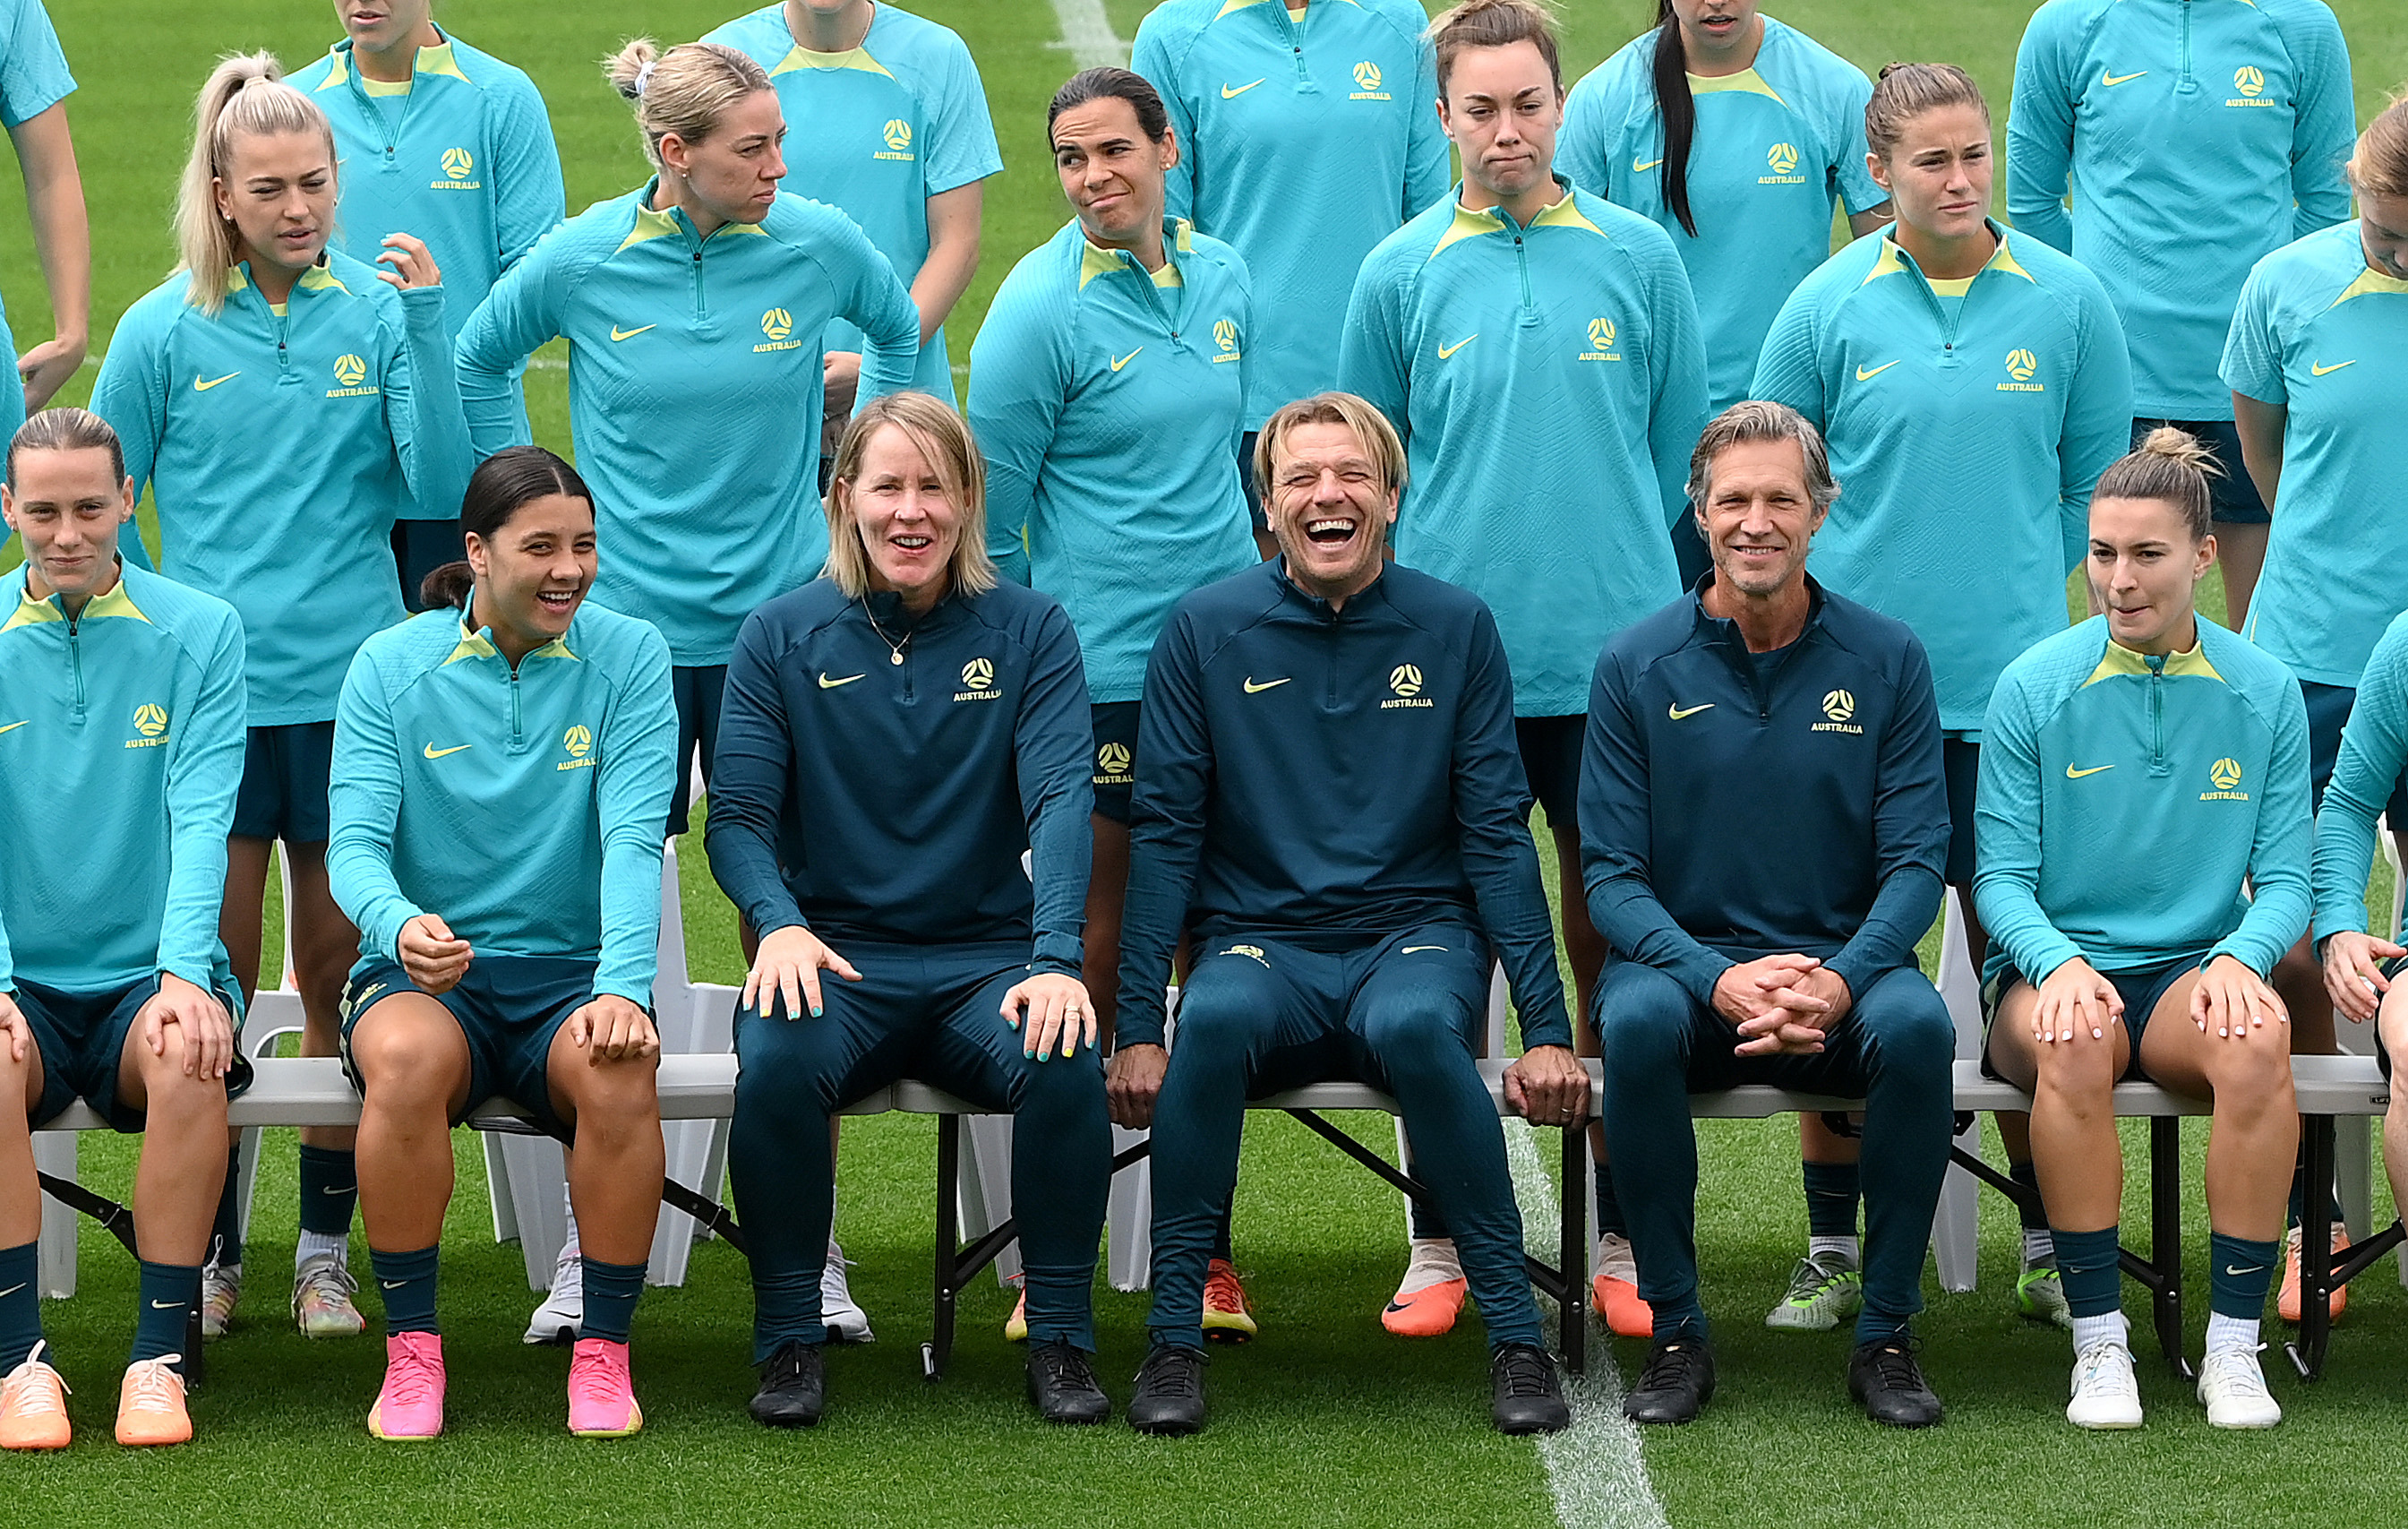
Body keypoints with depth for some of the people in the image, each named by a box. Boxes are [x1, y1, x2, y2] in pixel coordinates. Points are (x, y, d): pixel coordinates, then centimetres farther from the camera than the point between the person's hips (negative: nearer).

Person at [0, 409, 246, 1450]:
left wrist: (184, 972, -24)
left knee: (188, 1057, -34)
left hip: (147, 974, 0)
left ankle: (161, 1354, -24)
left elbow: (201, 817, -8)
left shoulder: (198, 632, 1)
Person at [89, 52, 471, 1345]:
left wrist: (424, 329, -14)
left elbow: (441, 487, -6)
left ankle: (327, 1248, 17)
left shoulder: (380, 312, 0)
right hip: (210, 693, 0)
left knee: (338, 975, 8)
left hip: (348, 688, 1)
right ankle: (209, 1252, 13)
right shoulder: (165, 331, -1)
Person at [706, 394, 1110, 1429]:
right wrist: (780, 922, -23)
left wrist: (1057, 958, -25)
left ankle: (1060, 1338, -14)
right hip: (837, 955, 0)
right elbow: (739, 816, -1)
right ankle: (788, 1340, -16)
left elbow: (1060, 798, -8)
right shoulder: (782, 638, 5)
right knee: (777, 1061, -34)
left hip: (988, 958, 0)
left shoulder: (1029, 632, 5)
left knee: (1064, 1062, -32)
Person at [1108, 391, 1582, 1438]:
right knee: (1215, 1017, -35)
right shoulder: (1206, 631, 2)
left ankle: (1517, 1338, -26)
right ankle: (1173, 1340, -25)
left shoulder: (1455, 629, 3)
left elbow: (1497, 838, 3)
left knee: (1415, 1025, -36)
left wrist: (1547, 1027, -5)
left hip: (1417, 935, 0)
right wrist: (1137, 1027, -8)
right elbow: (1165, 835, 1)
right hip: (1262, 946, 0)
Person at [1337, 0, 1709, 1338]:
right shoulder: (1402, 274, 3)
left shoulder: (1641, 257, 3)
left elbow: (1681, 446, 11)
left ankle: (1625, 1236, 12)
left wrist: (1636, 569, 9)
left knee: (1615, 929, 4)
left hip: (1614, 652, 0)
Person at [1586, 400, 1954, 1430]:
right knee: (1639, 1021, -34)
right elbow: (1611, 871, -3)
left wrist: (1841, 979, -21)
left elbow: (1915, 860, -1)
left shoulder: (1887, 660, 3)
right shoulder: (1636, 668, 1)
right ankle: (1676, 1334, -19)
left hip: (1842, 967, 0)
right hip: (1685, 957, 0)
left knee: (1916, 1024, -32)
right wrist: (1718, 979, -21)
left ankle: (1887, 1335, -17)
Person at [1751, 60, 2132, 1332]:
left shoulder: (2067, 302, 2)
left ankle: (2050, 1241, 11)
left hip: (2010, 681, 0)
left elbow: (2099, 482, 11)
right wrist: (1839, 592, 5)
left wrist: (2018, 592, 9)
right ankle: (1838, 1241, 13)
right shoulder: (1827, 308, 1)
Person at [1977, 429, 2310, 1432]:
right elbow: (2002, 875, 1)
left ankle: (2234, 1346, -25)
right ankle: (2098, 1340, -25)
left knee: (2256, 1038, -35)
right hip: (2055, 965, -1)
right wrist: (2058, 962, -20)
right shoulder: (2035, 688, 1)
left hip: (2191, 972, 1)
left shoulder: (2263, 692, 5)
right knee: (2075, 1042, -37)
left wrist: (2237, 956, -16)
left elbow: (2284, 878, 6)